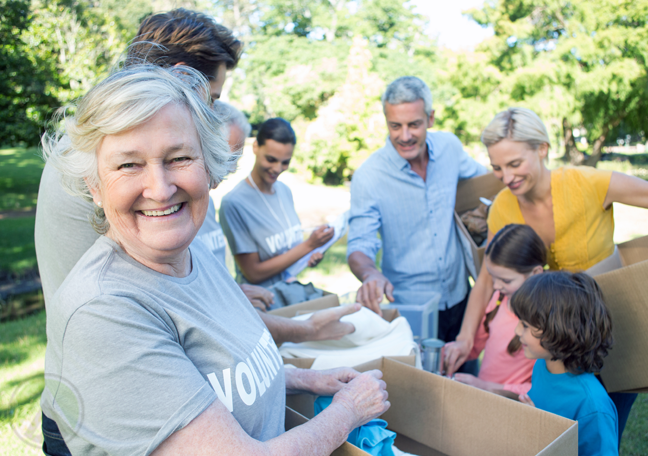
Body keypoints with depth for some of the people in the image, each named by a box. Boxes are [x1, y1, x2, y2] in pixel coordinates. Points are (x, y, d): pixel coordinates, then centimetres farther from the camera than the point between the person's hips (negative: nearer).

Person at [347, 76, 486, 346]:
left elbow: (482, 179, 16)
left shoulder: (449, 146, -5)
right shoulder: (367, 177, -17)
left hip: (459, 297, 4)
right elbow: (359, 245, -18)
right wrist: (371, 274, -38)